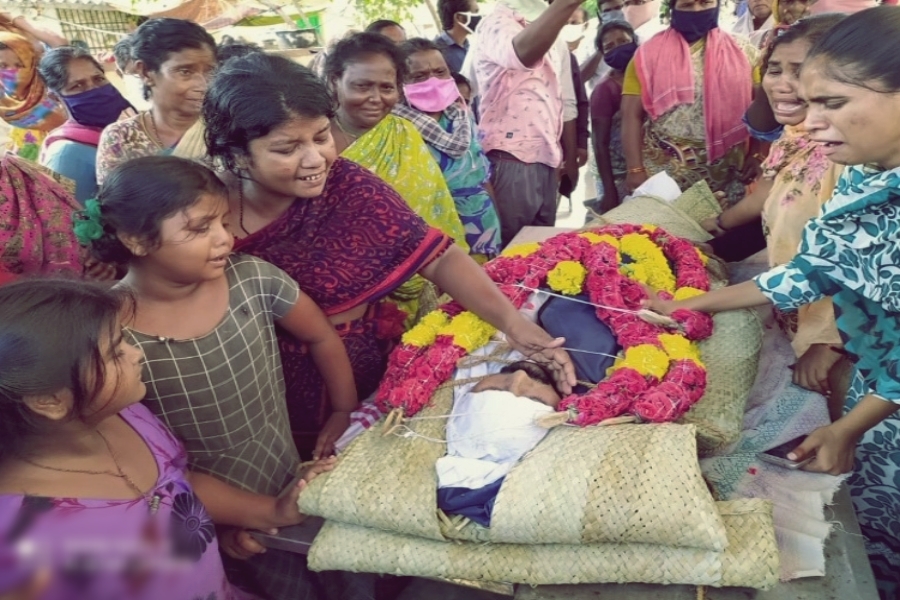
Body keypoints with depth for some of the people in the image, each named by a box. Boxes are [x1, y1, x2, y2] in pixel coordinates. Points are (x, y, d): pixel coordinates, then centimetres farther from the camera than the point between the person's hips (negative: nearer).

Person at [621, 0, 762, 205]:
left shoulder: (743, 52, 7)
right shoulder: (649, 54, 2)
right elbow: (632, 115, -2)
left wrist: (758, 155, -6)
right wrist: (635, 169, -10)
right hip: (662, 172, -1)